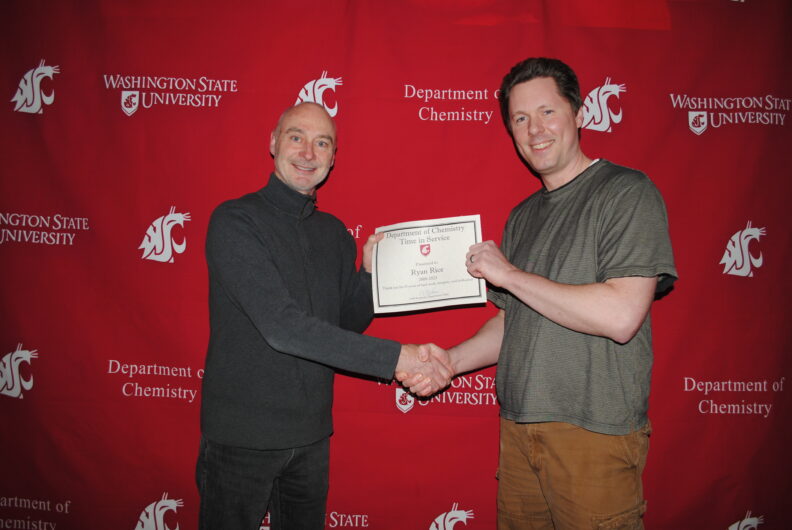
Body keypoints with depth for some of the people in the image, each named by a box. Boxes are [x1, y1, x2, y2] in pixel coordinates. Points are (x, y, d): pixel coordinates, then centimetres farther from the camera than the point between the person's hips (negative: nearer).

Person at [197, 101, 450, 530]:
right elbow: (281, 326, -25)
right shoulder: (234, 221, -15)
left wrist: (371, 272, -9)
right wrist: (394, 357, -26)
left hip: (312, 435, 6)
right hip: (242, 435, -5)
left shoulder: (334, 232, 5)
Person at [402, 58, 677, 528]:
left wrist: (508, 273, -15)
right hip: (519, 427, 6)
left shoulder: (627, 192, -8)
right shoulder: (523, 216, 13)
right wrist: (450, 361, 2)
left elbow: (621, 317, -20)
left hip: (595, 431, -6)